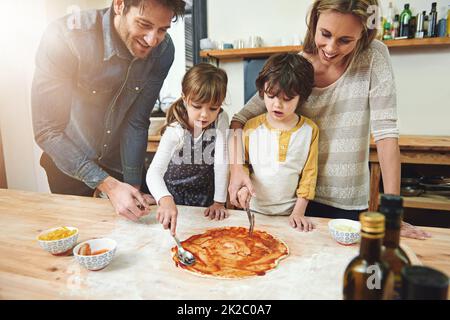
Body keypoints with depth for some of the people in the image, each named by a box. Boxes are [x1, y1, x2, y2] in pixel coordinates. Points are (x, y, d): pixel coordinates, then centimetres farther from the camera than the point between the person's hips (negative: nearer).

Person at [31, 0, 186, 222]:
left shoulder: (163, 50, -20)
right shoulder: (63, 38, -30)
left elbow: (136, 123, -15)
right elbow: (47, 132, -29)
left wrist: (133, 187, -16)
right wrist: (108, 185, -35)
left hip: (122, 162, 2)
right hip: (68, 162, -2)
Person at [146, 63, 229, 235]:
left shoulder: (221, 119, -18)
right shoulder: (175, 131, -26)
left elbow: (221, 162, -18)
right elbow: (154, 172, -38)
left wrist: (219, 202, -19)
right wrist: (165, 200, -56)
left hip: (205, 197, 2)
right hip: (174, 195, -2)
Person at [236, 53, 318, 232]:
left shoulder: (309, 130, -5)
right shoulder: (251, 127, -5)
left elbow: (309, 174, -3)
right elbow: (242, 163, 4)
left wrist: (298, 212, -7)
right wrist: (243, 184, -15)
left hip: (290, 213, 0)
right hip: (254, 210, 1)